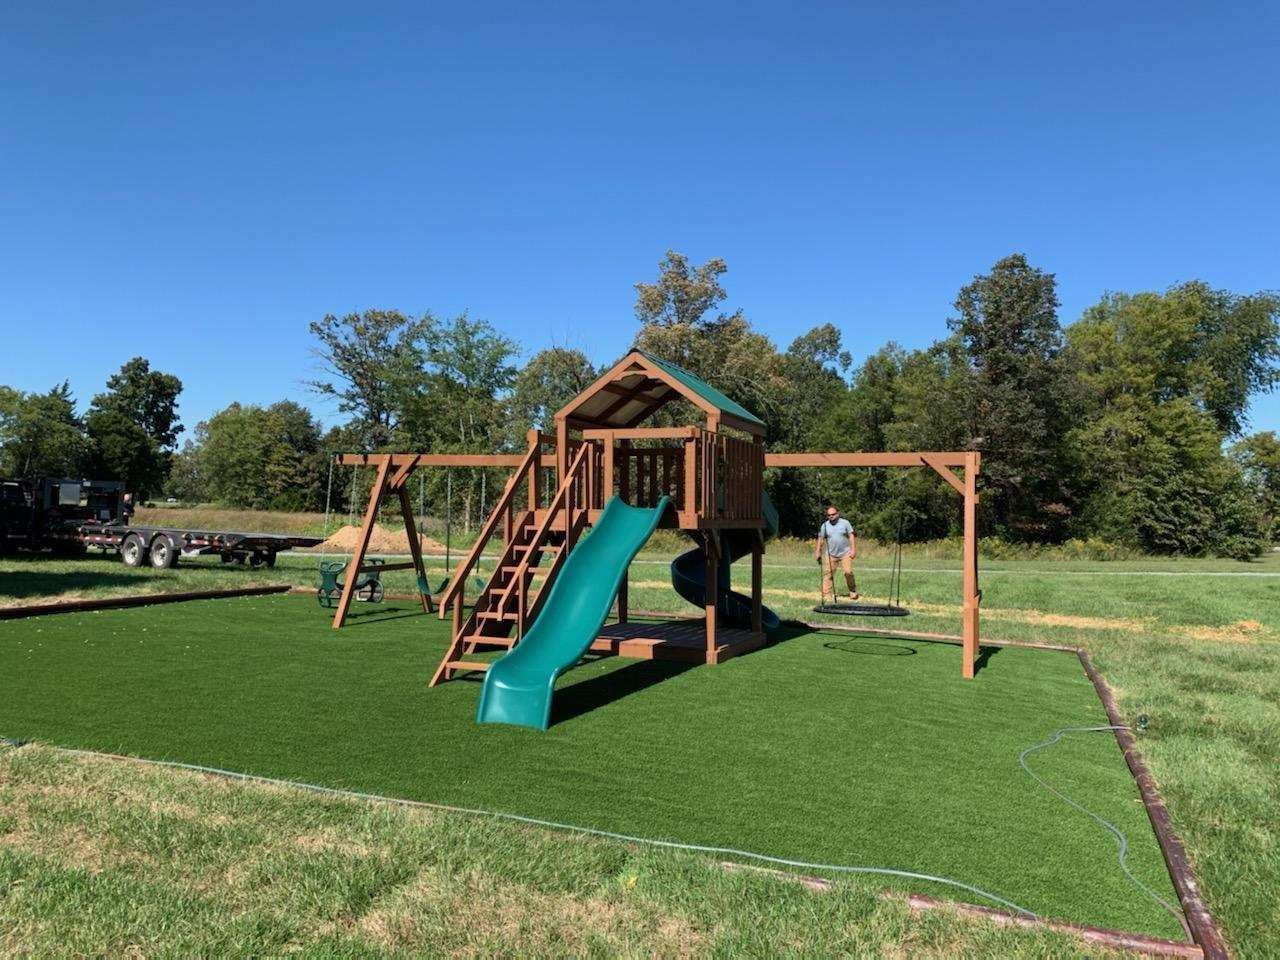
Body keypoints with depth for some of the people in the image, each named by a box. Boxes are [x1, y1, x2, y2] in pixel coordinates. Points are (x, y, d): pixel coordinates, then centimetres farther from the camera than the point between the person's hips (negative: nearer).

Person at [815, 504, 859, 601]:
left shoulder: (845, 523, 1)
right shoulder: (825, 525, 5)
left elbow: (851, 536, 2)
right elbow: (821, 539, 10)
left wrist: (853, 549, -6)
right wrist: (818, 552, 7)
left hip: (845, 553, -2)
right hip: (831, 554, 2)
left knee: (848, 572, -7)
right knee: (828, 573, -4)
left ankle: (853, 592, 8)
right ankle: (825, 593, -1)